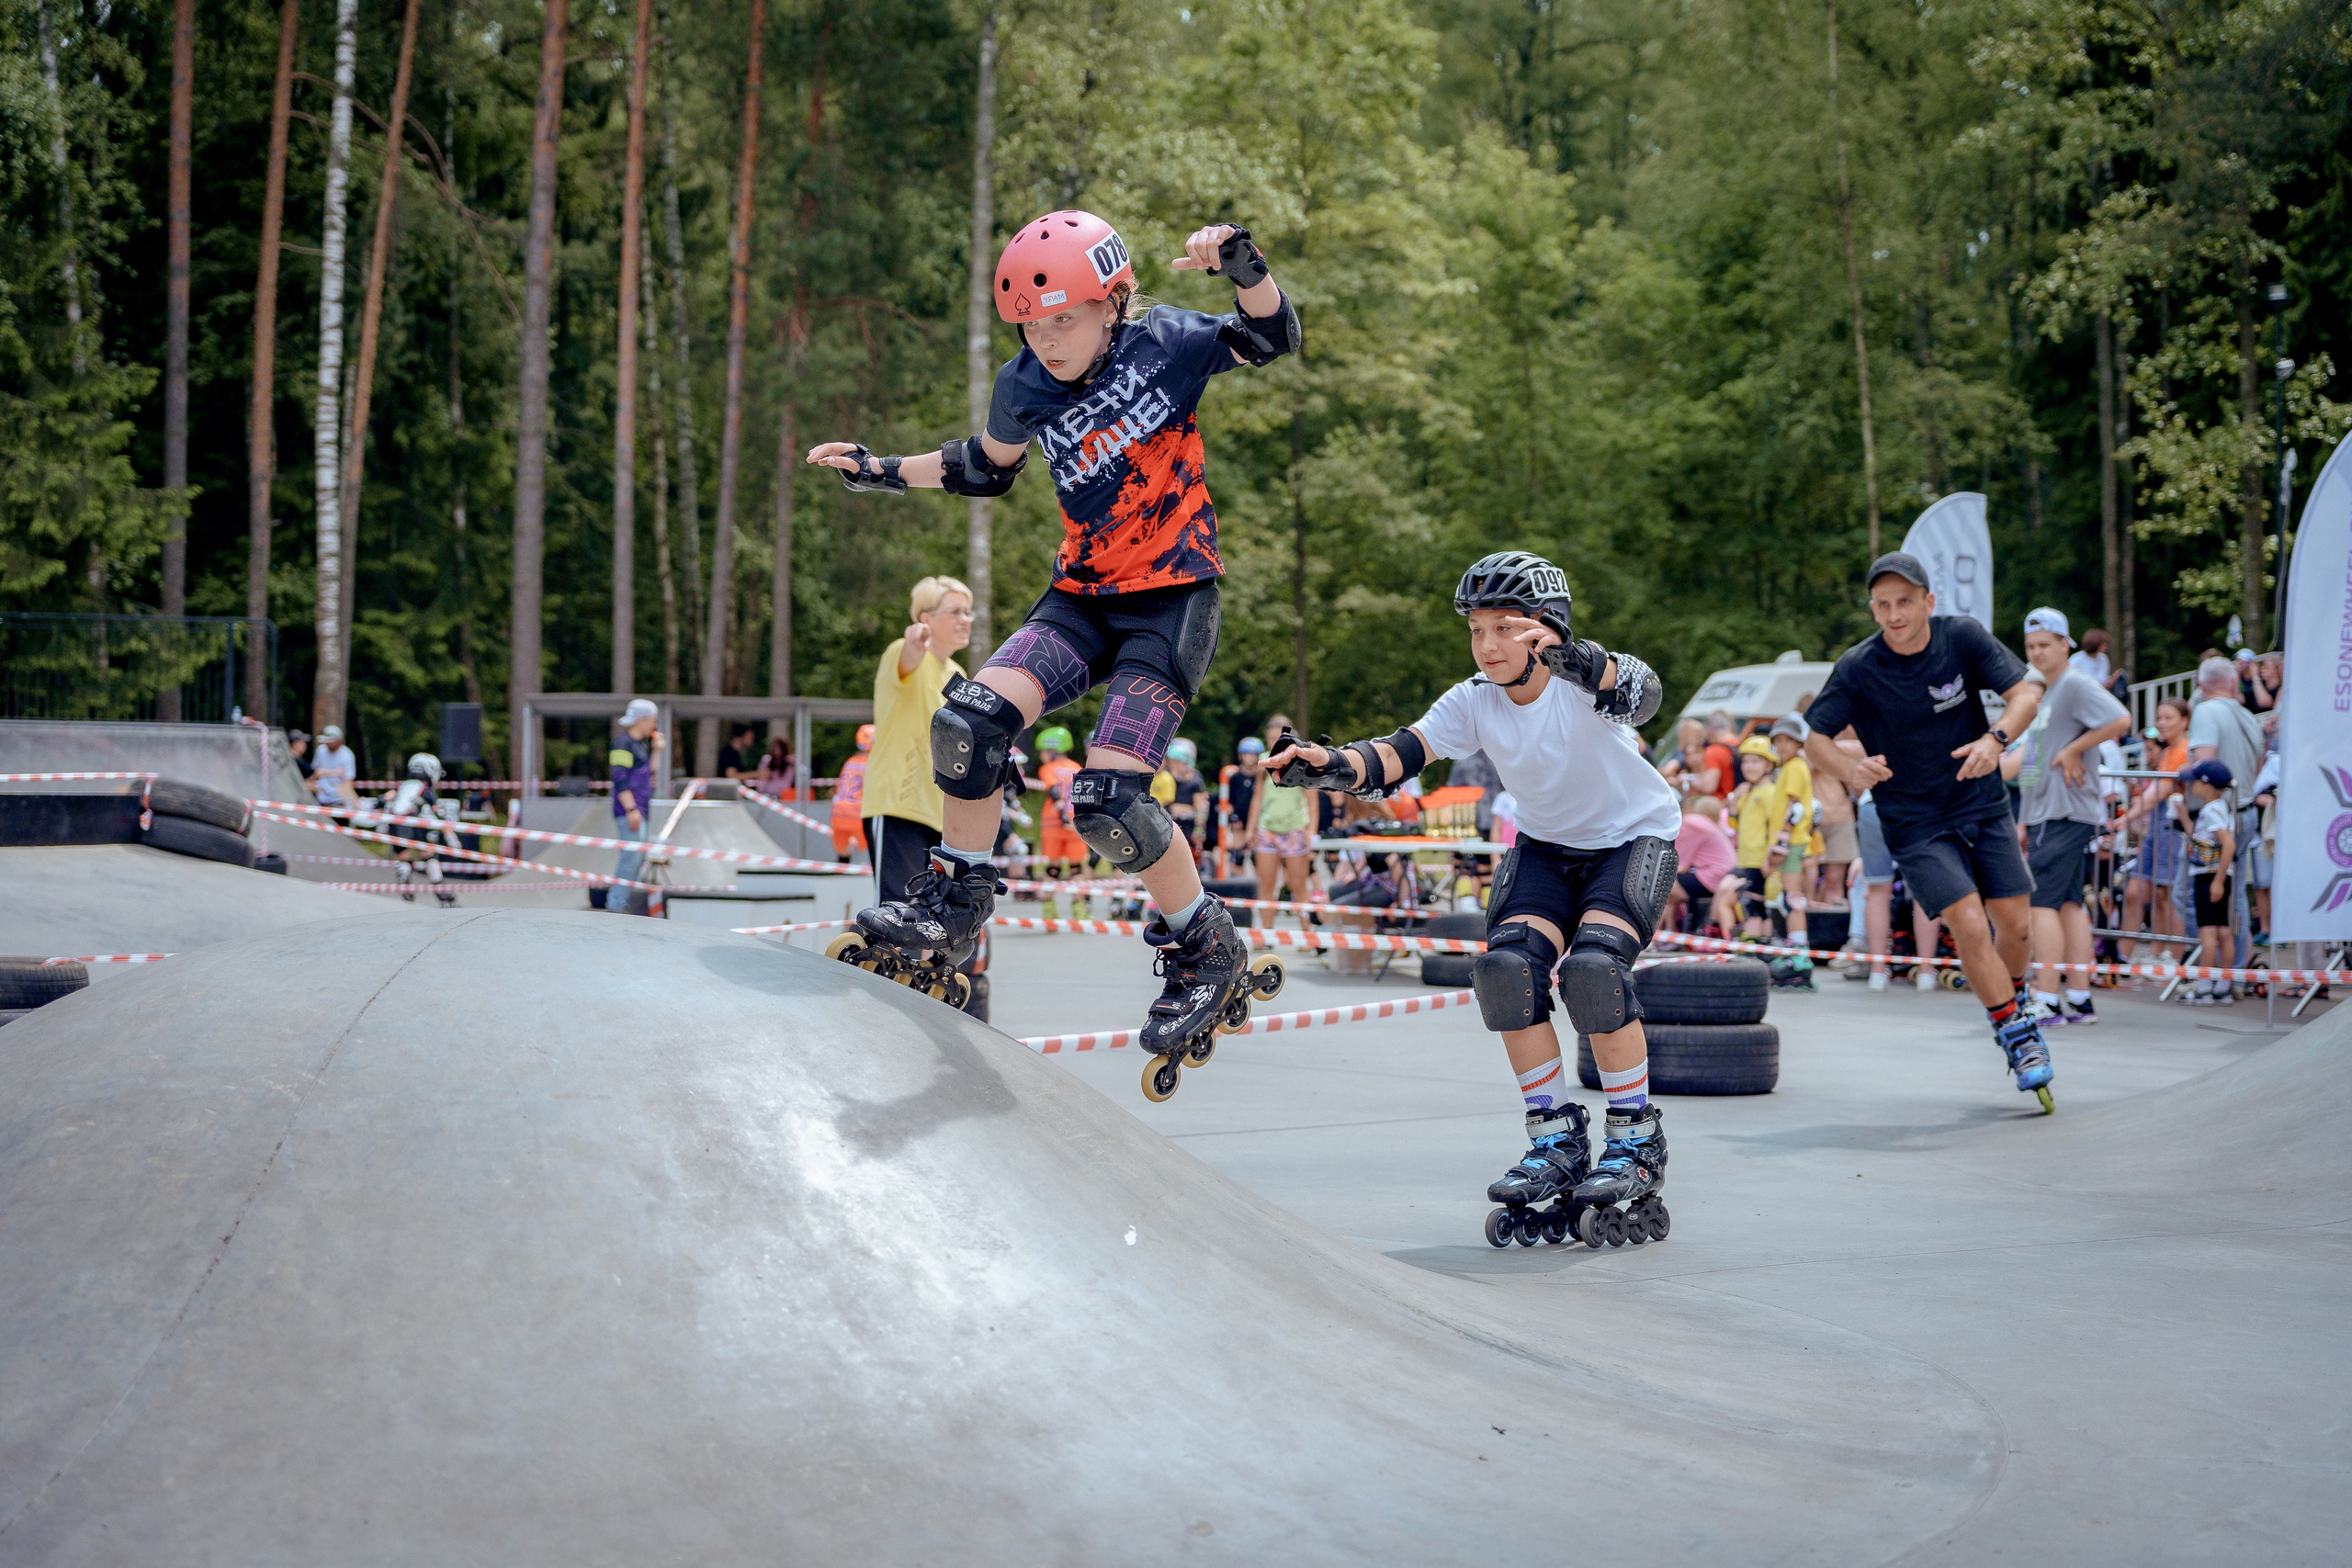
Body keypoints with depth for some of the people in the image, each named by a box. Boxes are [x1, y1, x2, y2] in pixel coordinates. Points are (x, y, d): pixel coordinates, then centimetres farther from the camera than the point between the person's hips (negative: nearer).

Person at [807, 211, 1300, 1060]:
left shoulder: (1161, 342, -9)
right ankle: (955, 900, 3)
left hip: (1172, 600, -5)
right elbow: (983, 465, 21)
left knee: (1106, 799, -19)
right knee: (969, 720, -18)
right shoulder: (1026, 387, 2)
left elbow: (1272, 338, -2)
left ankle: (1207, 951, 2)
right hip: (1082, 597, 5)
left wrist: (1242, 267, -21)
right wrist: (880, 471, 15)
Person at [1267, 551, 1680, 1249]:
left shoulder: (1583, 683, -26)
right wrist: (1331, 765, -45)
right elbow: (1400, 755, -24)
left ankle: (1637, 1141, -9)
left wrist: (1572, 658, -71)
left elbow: (1640, 692, -50)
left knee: (1593, 967, -28)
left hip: (1634, 838, -5)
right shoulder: (1476, 701, -13)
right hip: (1547, 845, 5)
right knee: (1506, 966, -19)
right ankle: (1557, 1142, -3)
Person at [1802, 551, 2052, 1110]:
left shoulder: (1962, 637, -10)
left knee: (2013, 924, 3)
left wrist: (1995, 738, -33)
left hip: (1985, 808, 3)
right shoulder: (1858, 667, -15)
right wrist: (1850, 769, -34)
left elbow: (2026, 690, -12)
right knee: (1970, 925, -16)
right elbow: (1815, 740, -12)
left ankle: (2013, 1003, 34)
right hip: (1915, 823, -2)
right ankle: (2016, 1034, 3)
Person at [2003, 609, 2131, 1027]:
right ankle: (2079, 1000, 10)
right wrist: (2025, 821, 21)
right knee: (2069, 903, 8)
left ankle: (2047, 1002, -11)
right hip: (2044, 815, 10)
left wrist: (2074, 750, -17)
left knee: (2042, 901, -11)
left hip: (2066, 815, -10)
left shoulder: (2076, 685, -10)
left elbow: (2121, 720, -24)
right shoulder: (2042, 694, 20)